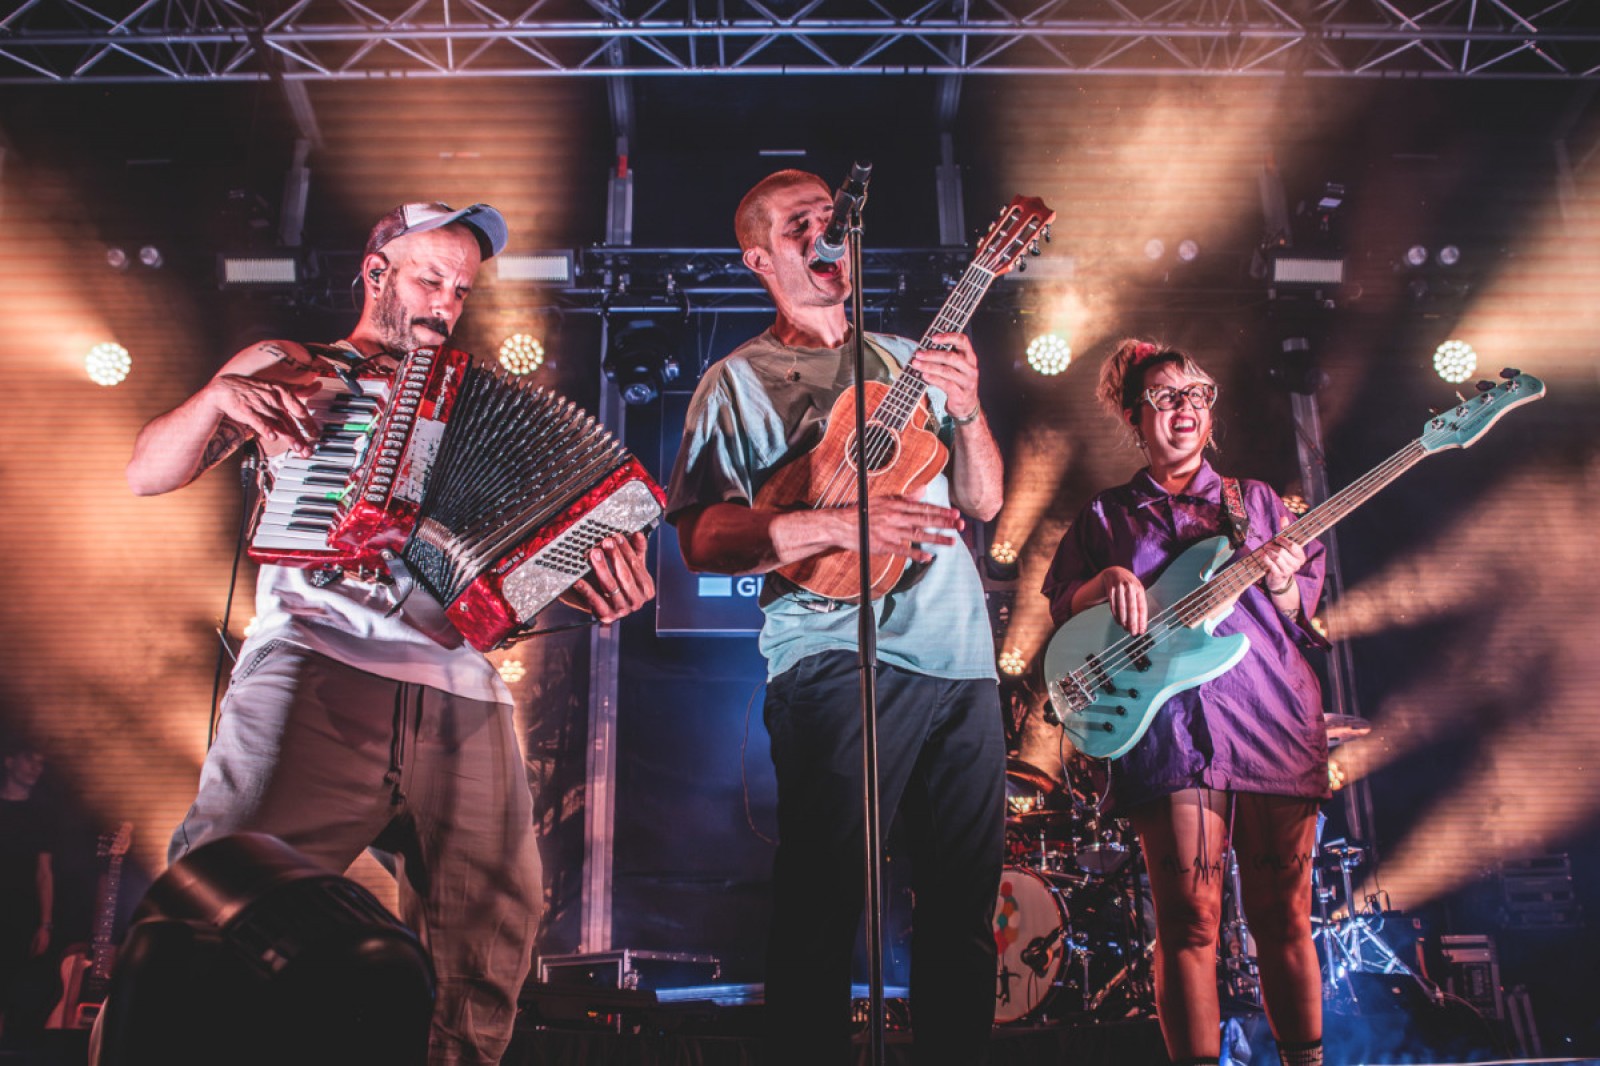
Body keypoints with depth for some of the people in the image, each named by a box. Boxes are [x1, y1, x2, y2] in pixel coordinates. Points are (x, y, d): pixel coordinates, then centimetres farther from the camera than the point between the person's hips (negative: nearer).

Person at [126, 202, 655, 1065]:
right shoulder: (284, 368, 20)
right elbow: (148, 474, 14)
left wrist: (590, 590, -2)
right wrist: (220, 398, -5)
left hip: (459, 694, 3)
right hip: (314, 663, -2)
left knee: (485, 970, -4)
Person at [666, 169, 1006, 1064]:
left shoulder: (911, 360, 19)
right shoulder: (738, 383, 5)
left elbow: (983, 501, 16)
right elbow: (702, 537, -7)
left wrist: (968, 410, -4)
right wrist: (840, 526, -19)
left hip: (963, 657, 5)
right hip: (836, 658, -5)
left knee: (966, 901, 10)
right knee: (824, 901, -7)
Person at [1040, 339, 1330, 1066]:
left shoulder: (1256, 502, 17)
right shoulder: (1106, 517, 14)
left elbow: (1305, 613, 13)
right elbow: (1062, 610, 8)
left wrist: (1282, 585, -9)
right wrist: (1107, 582, -11)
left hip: (1270, 719, 2)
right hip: (1167, 726, -1)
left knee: (1282, 912, 6)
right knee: (1189, 917, -3)